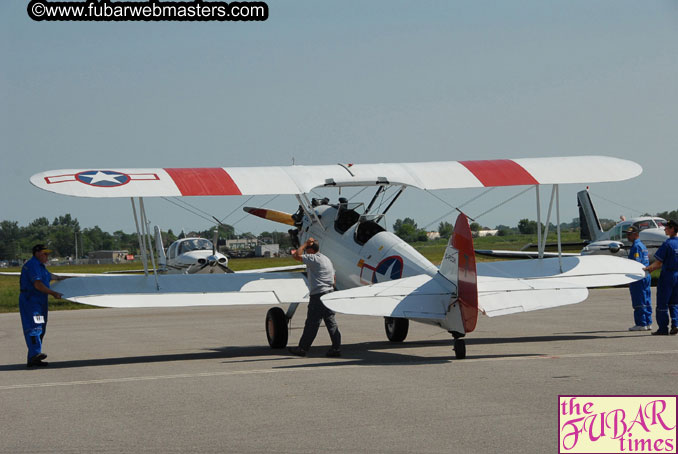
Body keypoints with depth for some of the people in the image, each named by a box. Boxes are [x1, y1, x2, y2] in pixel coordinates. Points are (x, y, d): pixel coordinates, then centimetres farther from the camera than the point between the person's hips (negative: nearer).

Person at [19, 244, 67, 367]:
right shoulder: (32, 265, -12)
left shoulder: (39, 265, 23)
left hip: (39, 302, 10)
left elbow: (48, 275, 45)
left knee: (40, 330, 5)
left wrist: (58, 277, 62)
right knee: (34, 327, -22)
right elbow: (38, 284, -21)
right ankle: (35, 353, -36)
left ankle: (32, 359, 3)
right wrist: (53, 293, -13)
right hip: (30, 300, -10)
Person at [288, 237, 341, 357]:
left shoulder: (314, 259, -11)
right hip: (329, 293, 9)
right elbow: (333, 279, 21)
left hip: (318, 295, -9)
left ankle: (302, 348, 2)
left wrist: (305, 244, -7)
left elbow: (297, 255, -18)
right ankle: (336, 347, 3)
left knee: (311, 323, -3)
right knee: (331, 322, 7)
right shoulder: (327, 259, 18)